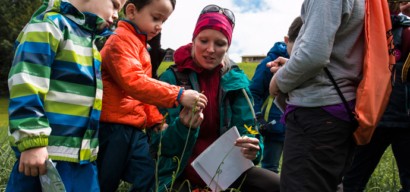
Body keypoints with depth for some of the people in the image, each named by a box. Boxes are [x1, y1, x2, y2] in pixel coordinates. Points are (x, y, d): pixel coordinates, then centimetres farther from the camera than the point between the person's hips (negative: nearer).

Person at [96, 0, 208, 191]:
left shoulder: (139, 44, 20)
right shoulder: (121, 40, -12)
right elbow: (134, 82, -28)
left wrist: (156, 122, 13)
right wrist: (178, 95, -31)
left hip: (134, 129, 9)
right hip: (113, 128, -9)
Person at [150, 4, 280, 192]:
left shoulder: (236, 80, -1)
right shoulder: (171, 78, -10)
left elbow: (246, 131, -5)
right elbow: (160, 145, -12)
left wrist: (252, 149, -28)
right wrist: (183, 127, -33)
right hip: (181, 171, -3)